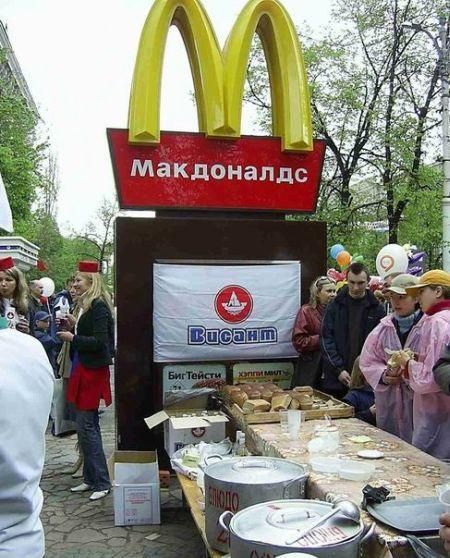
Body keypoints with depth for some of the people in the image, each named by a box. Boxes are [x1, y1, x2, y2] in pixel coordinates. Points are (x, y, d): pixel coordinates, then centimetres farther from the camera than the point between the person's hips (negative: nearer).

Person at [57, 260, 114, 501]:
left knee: (86, 426, -6)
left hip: (92, 371, -10)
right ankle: (91, 479, 23)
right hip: (84, 369, 10)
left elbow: (99, 341, -22)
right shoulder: (87, 306, 12)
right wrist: (75, 324, 4)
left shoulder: (98, 307, -15)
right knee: (89, 425, 14)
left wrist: (72, 338, -14)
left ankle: (102, 482, 3)